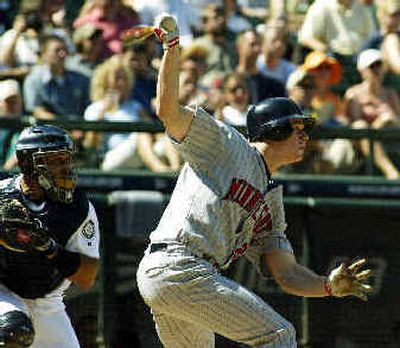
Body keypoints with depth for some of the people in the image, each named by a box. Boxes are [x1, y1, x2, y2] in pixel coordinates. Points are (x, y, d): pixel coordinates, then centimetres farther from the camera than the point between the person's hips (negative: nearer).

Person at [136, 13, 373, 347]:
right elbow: (168, 110, -5)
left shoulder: (272, 200, 26)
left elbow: (287, 273, 19)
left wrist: (329, 285, 1)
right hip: (178, 266, -9)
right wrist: (171, 45, -13)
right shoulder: (226, 143, 7)